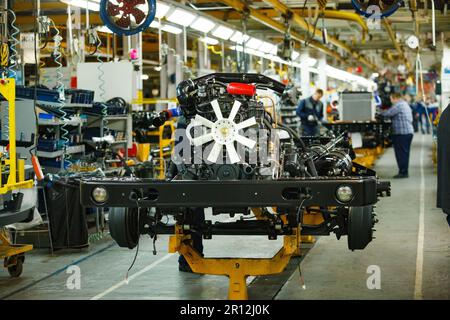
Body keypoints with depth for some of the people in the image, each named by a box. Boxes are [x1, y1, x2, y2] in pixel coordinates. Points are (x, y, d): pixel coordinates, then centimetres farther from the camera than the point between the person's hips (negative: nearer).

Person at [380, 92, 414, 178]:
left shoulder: (398, 105, -13)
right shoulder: (405, 104, 20)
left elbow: (387, 114, -16)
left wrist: (381, 112, 4)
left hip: (402, 133, -10)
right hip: (409, 132, 10)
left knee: (401, 153, -6)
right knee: (405, 153, 13)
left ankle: (403, 172, -5)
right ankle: (404, 172, 17)